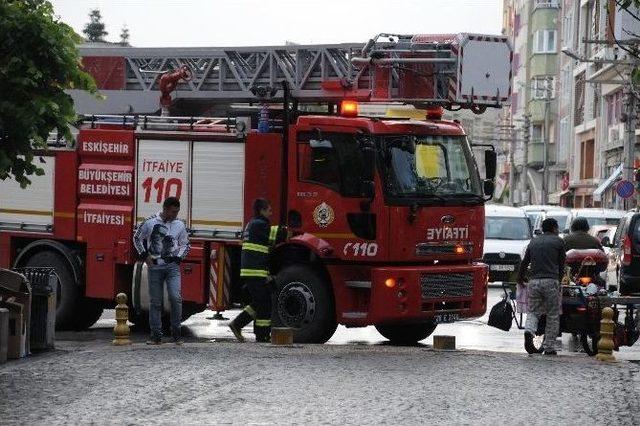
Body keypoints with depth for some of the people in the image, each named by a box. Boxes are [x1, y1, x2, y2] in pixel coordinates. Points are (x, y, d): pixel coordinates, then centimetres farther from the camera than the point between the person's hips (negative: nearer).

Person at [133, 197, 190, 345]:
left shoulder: (179, 225, 5)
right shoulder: (150, 223, -1)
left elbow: (185, 244, 18)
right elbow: (137, 238, 12)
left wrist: (178, 257, 2)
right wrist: (144, 255, 3)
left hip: (172, 266, 1)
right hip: (155, 266, 0)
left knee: (175, 297, -14)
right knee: (155, 302, 2)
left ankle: (176, 333, -4)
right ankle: (156, 335, 8)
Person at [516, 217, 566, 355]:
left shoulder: (533, 242, 17)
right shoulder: (558, 241, 6)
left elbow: (524, 262, 21)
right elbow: (561, 264, 8)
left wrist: (520, 279, 34)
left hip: (533, 282, 4)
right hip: (551, 281, -4)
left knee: (533, 312, 11)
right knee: (553, 315, 5)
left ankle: (529, 331, -20)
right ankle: (549, 347, 4)